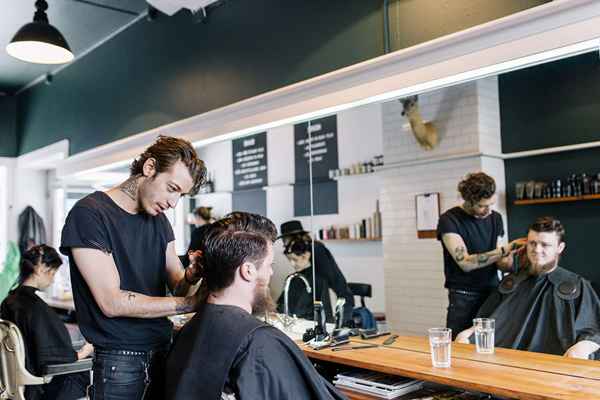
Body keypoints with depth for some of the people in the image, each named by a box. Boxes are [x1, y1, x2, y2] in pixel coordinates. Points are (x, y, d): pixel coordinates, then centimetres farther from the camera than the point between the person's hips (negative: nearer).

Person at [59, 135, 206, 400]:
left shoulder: (159, 220, 8)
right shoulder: (89, 213, -14)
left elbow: (176, 288, 4)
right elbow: (112, 302, -19)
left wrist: (189, 279, -19)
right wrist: (191, 302, -21)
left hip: (164, 349, 6)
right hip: (119, 359, -6)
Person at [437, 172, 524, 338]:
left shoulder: (495, 218, 8)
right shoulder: (449, 220, -9)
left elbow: (498, 261, 10)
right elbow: (465, 263, -18)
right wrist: (505, 250, -20)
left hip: (493, 293, 4)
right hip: (463, 299, -4)